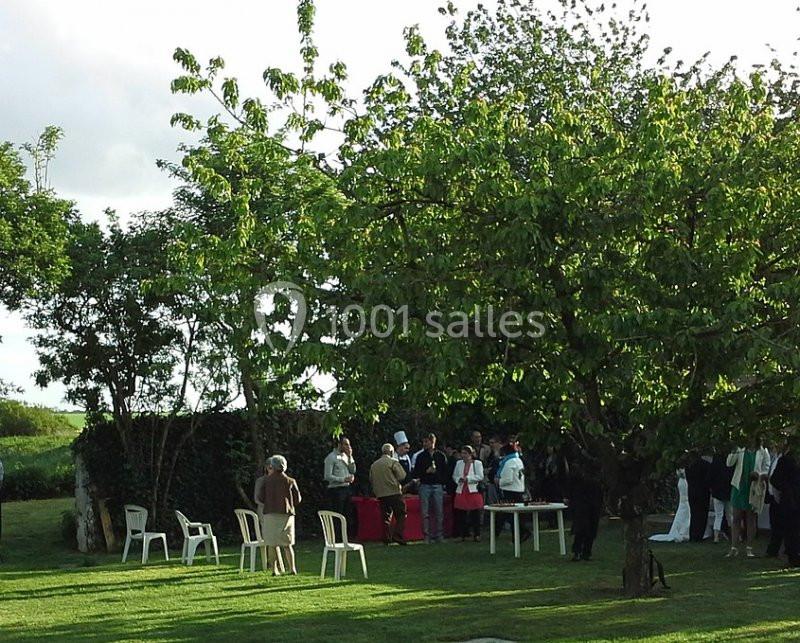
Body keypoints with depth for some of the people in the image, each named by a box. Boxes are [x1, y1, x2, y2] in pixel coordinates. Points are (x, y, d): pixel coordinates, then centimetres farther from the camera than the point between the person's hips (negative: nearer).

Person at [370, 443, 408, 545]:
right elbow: (402, 476, -9)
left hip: (380, 494, 6)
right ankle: (398, 536, -15)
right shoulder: (393, 462, -4)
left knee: (386, 517, 10)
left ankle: (386, 539, 6)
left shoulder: (374, 465, 13)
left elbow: (371, 480, 16)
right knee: (401, 515, -2)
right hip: (394, 493, -6)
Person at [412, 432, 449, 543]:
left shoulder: (441, 456, 7)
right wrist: (426, 471, -10)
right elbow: (416, 473, 5)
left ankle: (439, 535, 8)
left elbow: (445, 472, 10)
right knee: (425, 513, -1)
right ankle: (427, 535, 3)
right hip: (425, 486, 0)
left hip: (438, 486, 0)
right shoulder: (421, 456, 8)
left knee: (439, 513, 1)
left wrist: (443, 483, -1)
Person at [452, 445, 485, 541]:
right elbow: (454, 476, 16)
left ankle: (477, 535, 7)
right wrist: (459, 479, -6)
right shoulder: (459, 463, 13)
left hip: (474, 491, -4)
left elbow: (480, 476, -8)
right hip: (461, 491, 4)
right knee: (461, 515, 3)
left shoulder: (477, 463, 0)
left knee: (475, 514, 0)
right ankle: (463, 535, 11)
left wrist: (467, 478, -15)